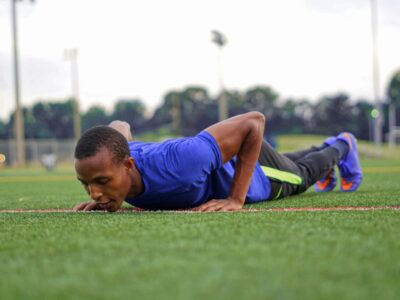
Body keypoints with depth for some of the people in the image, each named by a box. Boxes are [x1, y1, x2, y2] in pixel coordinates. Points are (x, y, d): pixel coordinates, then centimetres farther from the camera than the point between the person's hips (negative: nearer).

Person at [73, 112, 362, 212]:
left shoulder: (177, 163, -53)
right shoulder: (108, 161, -35)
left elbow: (254, 120, -41)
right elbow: (120, 126, -9)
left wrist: (236, 199, -41)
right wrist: (104, 189, -16)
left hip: (253, 168, -5)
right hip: (215, 162, 5)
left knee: (303, 175, 32)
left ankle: (342, 147, 64)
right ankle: (326, 146, 70)